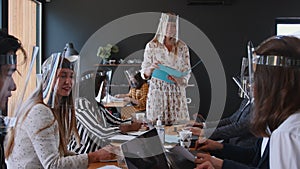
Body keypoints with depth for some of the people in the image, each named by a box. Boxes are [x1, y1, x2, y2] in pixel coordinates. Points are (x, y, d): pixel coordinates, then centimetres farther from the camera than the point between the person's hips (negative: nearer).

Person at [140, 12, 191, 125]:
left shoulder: (182, 47, 6)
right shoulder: (152, 46, 1)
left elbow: (187, 72, 6)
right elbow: (144, 73, 3)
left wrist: (179, 80, -14)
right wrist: (151, 68, -19)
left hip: (177, 92, 2)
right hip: (157, 90, -1)